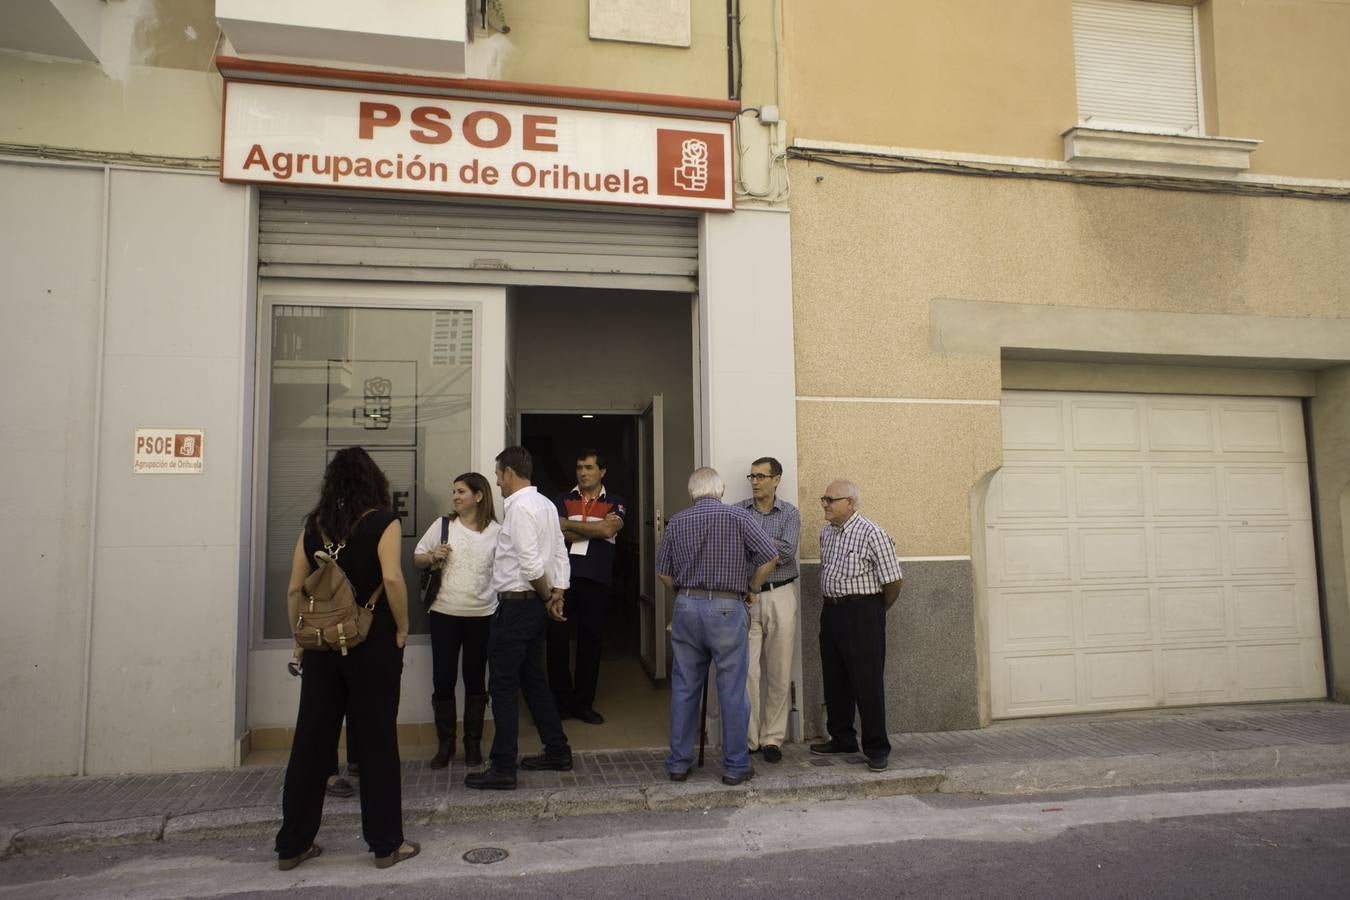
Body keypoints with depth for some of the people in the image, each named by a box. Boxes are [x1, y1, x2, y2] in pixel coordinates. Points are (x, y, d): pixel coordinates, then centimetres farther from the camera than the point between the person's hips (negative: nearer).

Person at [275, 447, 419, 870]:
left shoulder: (314, 524, 6)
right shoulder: (382, 521, -7)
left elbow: (294, 589, 5)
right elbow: (392, 578, -21)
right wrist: (402, 629, -9)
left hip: (321, 644, 4)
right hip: (371, 645, -4)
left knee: (311, 742, 12)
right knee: (376, 741, 5)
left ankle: (293, 844, 22)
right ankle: (385, 843, 14)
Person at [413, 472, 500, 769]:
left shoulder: (496, 531, -1)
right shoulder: (443, 525, 3)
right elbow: (417, 557, 11)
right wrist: (432, 557, -10)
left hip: (482, 615, -1)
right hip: (444, 614, 1)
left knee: (475, 680, 10)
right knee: (443, 680, 4)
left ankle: (473, 742, 23)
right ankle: (445, 743, 20)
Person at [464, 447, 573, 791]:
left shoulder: (519, 507, -17)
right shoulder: (546, 504, 12)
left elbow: (531, 565, -22)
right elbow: (561, 556, 11)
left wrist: (546, 597, -7)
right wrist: (557, 595, 5)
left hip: (516, 605, -10)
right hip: (536, 605, 10)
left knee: (503, 686, -1)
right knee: (533, 679, 19)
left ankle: (502, 769, 5)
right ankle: (557, 752, 27)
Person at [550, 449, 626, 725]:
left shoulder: (615, 503, 8)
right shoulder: (564, 500, 10)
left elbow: (608, 530, -12)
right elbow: (559, 534, -5)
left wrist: (570, 525, -7)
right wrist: (596, 529, -10)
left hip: (596, 580, 0)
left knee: (590, 641, 6)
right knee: (557, 638, 0)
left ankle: (584, 703, 19)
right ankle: (562, 701, 13)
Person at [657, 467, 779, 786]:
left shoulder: (677, 522, 6)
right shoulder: (737, 517, -4)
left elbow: (663, 571, 9)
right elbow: (769, 557, -4)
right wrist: (752, 590, 9)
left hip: (685, 607, 3)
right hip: (727, 608, -3)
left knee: (684, 688, 12)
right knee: (732, 691, 5)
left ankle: (679, 763, 20)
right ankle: (735, 766, 13)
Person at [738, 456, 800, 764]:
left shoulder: (790, 514, 3)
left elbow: (787, 552, -12)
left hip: (780, 597, 0)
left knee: (779, 672, 4)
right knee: (746, 670, -2)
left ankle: (772, 738, 15)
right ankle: (748, 737, 9)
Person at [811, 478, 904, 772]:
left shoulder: (872, 534, -14)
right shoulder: (826, 532, 10)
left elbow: (893, 581, -12)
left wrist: (875, 611, 1)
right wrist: (831, 605, 16)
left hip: (862, 615, -7)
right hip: (831, 612, 8)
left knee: (867, 682, -3)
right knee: (834, 680, 14)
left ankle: (876, 749, 9)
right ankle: (842, 739, 29)